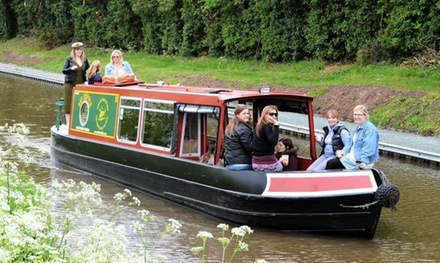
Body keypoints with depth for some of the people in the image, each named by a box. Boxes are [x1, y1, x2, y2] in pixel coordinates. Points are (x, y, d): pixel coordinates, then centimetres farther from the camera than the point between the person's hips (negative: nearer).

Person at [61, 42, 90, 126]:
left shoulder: (85, 60, 7)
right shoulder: (69, 59, -2)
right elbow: (64, 71, -5)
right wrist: (71, 68, -21)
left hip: (81, 84, 3)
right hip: (70, 84, -3)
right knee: (69, 103, 0)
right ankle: (68, 123, 8)